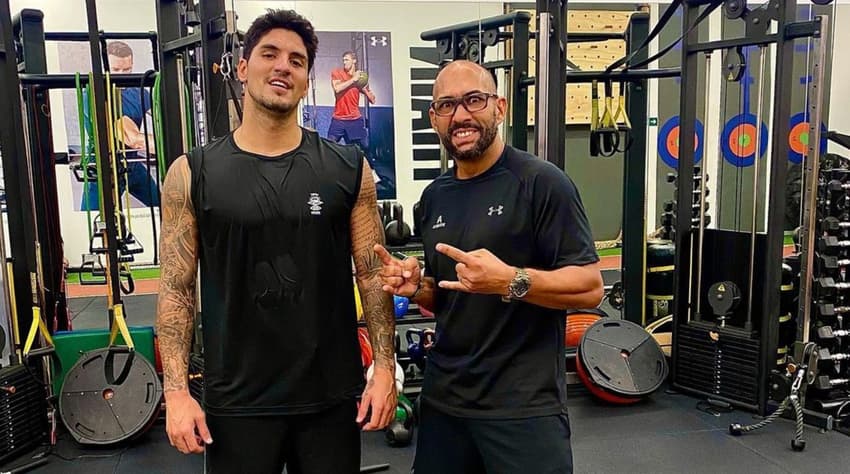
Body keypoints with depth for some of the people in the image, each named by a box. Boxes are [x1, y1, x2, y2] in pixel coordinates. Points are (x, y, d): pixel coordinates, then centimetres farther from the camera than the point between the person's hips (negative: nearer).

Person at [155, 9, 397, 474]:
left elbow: (374, 274, 1)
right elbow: (176, 288, -1)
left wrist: (385, 366, -4)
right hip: (237, 401, 0)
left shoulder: (348, 169, 0)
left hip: (332, 396, 1)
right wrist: (176, 390, -7)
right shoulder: (192, 174, -2)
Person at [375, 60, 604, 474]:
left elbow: (589, 287, -14)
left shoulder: (542, 182, -12)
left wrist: (510, 281, -28)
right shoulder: (434, 196, 8)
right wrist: (417, 287, -4)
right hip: (443, 398, 6)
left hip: (524, 405, -6)